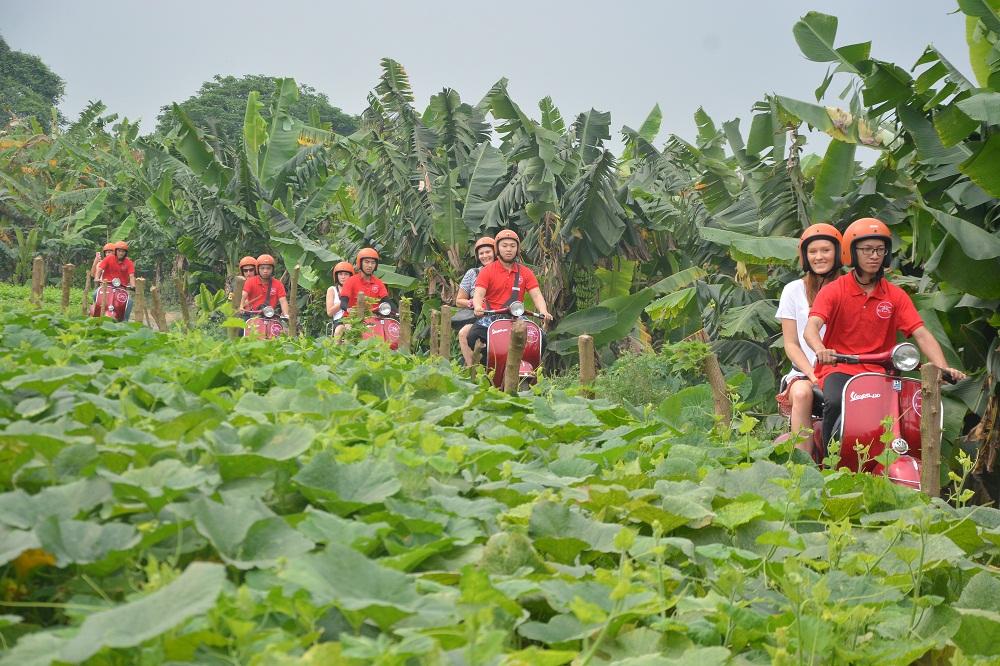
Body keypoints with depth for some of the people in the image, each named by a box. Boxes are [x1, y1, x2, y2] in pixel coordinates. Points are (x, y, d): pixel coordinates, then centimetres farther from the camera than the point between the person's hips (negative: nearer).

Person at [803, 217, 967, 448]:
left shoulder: (896, 296, 9)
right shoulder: (833, 291, 1)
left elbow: (921, 334, -1)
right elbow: (811, 327, -14)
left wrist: (943, 367, -19)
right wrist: (821, 350, -38)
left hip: (879, 372, 3)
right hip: (839, 369, -3)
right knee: (836, 403, -34)